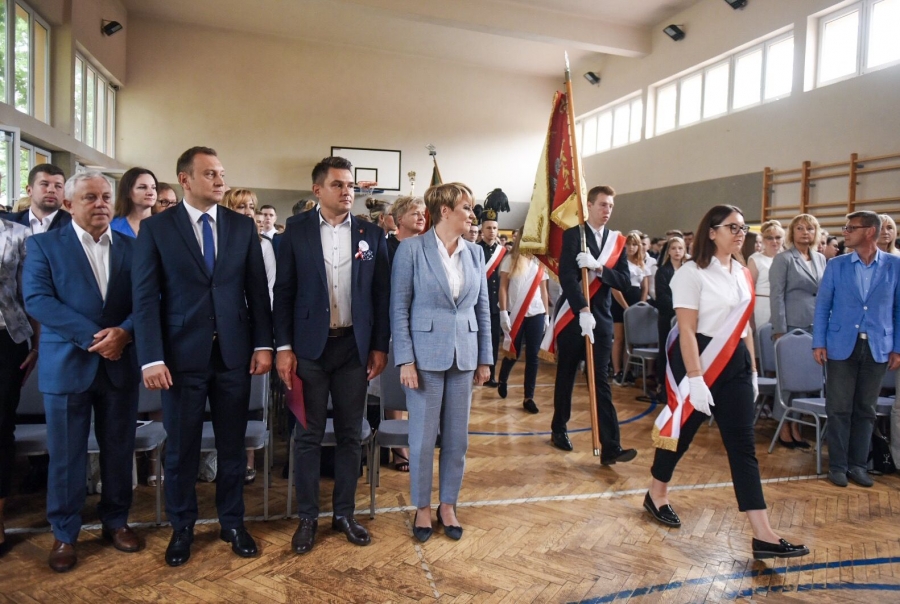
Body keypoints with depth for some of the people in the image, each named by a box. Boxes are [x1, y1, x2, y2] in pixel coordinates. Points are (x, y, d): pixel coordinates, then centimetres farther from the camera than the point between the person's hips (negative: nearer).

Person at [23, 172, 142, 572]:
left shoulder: (131, 248, 9)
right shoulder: (44, 245, 2)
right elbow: (36, 299, -10)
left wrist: (124, 332, -17)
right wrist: (92, 336, -18)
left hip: (120, 364, 2)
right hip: (67, 365, -2)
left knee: (119, 450, 11)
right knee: (65, 455, 7)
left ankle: (116, 521, 28)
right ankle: (64, 533, 23)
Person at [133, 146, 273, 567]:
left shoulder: (243, 227, 6)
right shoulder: (155, 228, -1)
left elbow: (257, 290, 5)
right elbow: (146, 297, -5)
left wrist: (263, 344, -1)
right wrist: (152, 358, -11)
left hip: (234, 353, 2)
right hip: (181, 355, -2)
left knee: (232, 444, 12)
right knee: (181, 448, 10)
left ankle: (232, 523, 29)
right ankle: (181, 527, 30)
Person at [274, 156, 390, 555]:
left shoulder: (371, 234, 3)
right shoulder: (296, 230, 0)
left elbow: (382, 294, 4)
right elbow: (283, 291, -1)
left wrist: (380, 346, 0)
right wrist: (284, 347, -6)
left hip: (354, 346, 2)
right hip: (310, 346, -1)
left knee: (350, 434, 10)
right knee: (308, 434, 7)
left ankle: (344, 514, 25)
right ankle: (307, 517, 22)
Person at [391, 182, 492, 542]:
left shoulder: (475, 253, 7)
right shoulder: (412, 250, -7)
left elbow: (483, 308, 10)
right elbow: (399, 309, -7)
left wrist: (485, 358, 8)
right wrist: (405, 360, -12)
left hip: (464, 356, 4)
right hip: (426, 355, -4)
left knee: (457, 437, 11)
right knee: (423, 437, 5)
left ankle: (448, 505, 28)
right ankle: (422, 508, 24)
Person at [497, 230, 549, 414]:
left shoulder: (539, 262, 9)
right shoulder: (510, 260, 0)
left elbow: (543, 290, 13)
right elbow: (503, 288, -3)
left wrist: (546, 314, 10)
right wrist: (503, 313, -10)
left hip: (536, 314, 3)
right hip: (515, 314, -2)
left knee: (532, 356, 1)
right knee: (513, 353, 6)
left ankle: (529, 397, 8)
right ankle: (502, 381, 36)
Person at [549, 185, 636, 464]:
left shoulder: (617, 240, 8)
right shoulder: (573, 235, -4)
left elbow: (625, 281, 0)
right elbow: (567, 276, -15)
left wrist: (598, 267, -17)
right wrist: (582, 310, -25)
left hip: (602, 319, 2)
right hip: (572, 317, -2)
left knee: (601, 382, -1)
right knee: (565, 377, 11)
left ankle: (610, 447, -3)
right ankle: (559, 430, 29)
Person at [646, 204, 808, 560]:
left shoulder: (743, 274, 9)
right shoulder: (692, 273, -12)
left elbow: (744, 325, 15)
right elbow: (687, 331, -17)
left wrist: (752, 369, 14)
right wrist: (695, 378, -22)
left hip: (735, 364, 6)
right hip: (699, 361, -6)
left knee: (743, 445, 3)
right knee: (681, 431, 9)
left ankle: (763, 535, 5)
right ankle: (656, 495, 34)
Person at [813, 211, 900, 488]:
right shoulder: (836, 265, 2)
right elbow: (822, 306, 3)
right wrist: (819, 343, -4)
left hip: (877, 348, 0)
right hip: (841, 346, 0)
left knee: (865, 409, 10)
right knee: (839, 408, 4)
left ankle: (858, 464, 21)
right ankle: (837, 464, 14)